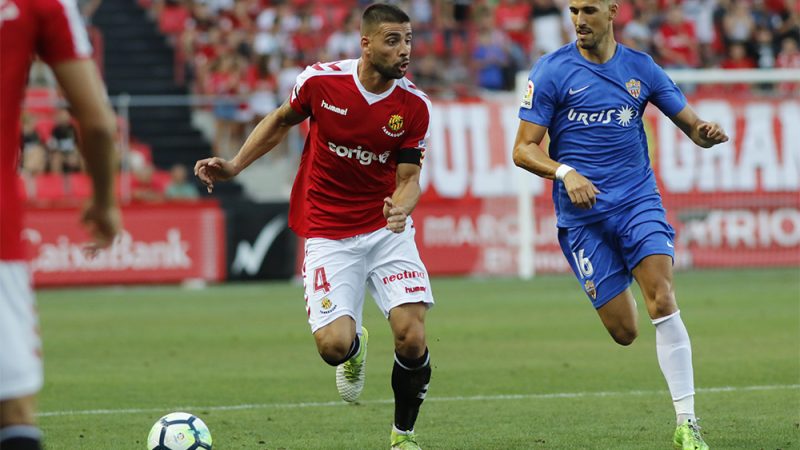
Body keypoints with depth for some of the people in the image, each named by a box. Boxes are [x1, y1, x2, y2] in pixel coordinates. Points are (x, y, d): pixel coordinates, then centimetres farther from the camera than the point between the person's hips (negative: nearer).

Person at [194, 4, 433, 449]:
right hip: (329, 235, -1)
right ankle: (355, 349, 24)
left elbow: (409, 177, -4)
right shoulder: (321, 80, -11)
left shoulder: (415, 106, -9)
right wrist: (234, 166, 5)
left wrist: (401, 206, -27)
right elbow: (282, 120, 10)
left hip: (387, 230, 1)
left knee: (412, 339, -15)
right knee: (333, 344, -18)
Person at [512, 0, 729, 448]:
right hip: (582, 215, -1)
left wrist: (707, 132, -14)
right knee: (625, 332, -1)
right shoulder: (552, 71, -3)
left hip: (638, 201, 1)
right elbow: (524, 150, -3)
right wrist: (565, 173, -22)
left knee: (663, 302, -19)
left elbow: (690, 124, 11)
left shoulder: (641, 68, 5)